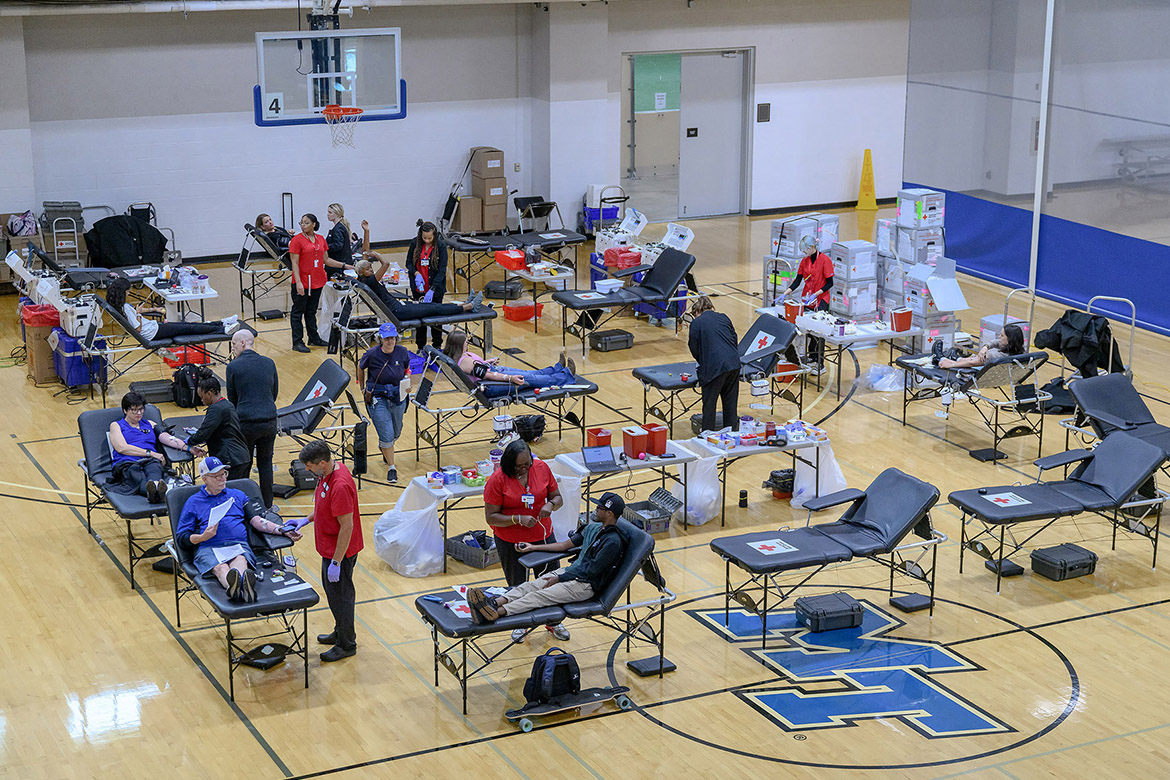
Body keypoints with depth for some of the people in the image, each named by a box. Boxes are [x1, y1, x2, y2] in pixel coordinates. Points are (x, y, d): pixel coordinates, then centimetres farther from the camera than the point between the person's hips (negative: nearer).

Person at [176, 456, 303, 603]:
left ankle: (244, 586, -69)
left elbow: (257, 521, 16)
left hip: (239, 545, 1)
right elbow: (181, 536, 13)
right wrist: (203, 537, -7)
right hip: (208, 548, -1)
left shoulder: (237, 495, 25)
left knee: (240, 560, -36)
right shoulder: (194, 502, 18)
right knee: (221, 567, -36)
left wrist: (282, 530, 1)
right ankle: (232, 586, -70)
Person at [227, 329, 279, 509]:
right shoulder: (269, 363, 4)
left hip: (246, 423, -3)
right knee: (266, 463, 15)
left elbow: (232, 398, 2)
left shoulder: (234, 366, -7)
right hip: (269, 420, 3)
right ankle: (267, 506, 21)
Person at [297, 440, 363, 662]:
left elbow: (347, 527, -28)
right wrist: (306, 520, 8)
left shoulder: (340, 486, -32)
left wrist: (336, 562, -24)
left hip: (340, 552, -10)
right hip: (330, 549, 10)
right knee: (333, 592, 24)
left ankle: (347, 645, 22)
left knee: (339, 597, 6)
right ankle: (341, 633, 42)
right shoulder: (328, 473, -1)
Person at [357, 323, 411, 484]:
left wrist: (407, 381, -5)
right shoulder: (372, 354, -17)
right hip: (377, 398, -4)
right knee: (387, 434, -10)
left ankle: (384, 447, 55)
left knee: (396, 432, 20)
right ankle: (391, 468, 8)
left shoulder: (403, 352, -9)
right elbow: (360, 367, 3)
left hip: (398, 397, 4)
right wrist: (363, 388, 11)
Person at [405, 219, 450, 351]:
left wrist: (432, 290, -24)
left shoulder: (441, 247, -12)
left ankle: (437, 346, 19)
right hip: (419, 288, 2)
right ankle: (421, 347, 17)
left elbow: (442, 271, -15)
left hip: (435, 287, -2)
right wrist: (416, 273, -16)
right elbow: (409, 263, 6)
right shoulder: (415, 243, -4)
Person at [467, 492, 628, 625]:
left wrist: (559, 578, -13)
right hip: (570, 571, 8)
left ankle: (496, 613, -44)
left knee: (539, 596, -27)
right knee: (529, 587, -16)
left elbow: (592, 571, -16)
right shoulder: (593, 528, 15)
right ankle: (494, 603, -38)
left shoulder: (613, 541, -15)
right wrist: (533, 548, 20)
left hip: (586, 585, -8)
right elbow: (565, 545, 21)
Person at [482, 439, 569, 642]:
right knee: (517, 587, 10)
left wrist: (550, 504, -17)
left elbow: (557, 497, 6)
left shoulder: (542, 468, -6)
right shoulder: (497, 480, -17)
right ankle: (520, 624, 33)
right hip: (510, 543, -3)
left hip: (543, 536, 3)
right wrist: (518, 519, -27)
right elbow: (491, 517, -16)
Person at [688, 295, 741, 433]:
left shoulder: (696, 324, 1)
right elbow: (735, 340, 18)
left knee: (709, 403, 5)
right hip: (734, 363, 6)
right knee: (731, 401, 15)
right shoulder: (724, 317, 15)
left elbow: (695, 351, 4)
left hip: (715, 367, -5)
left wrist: (702, 364, 20)